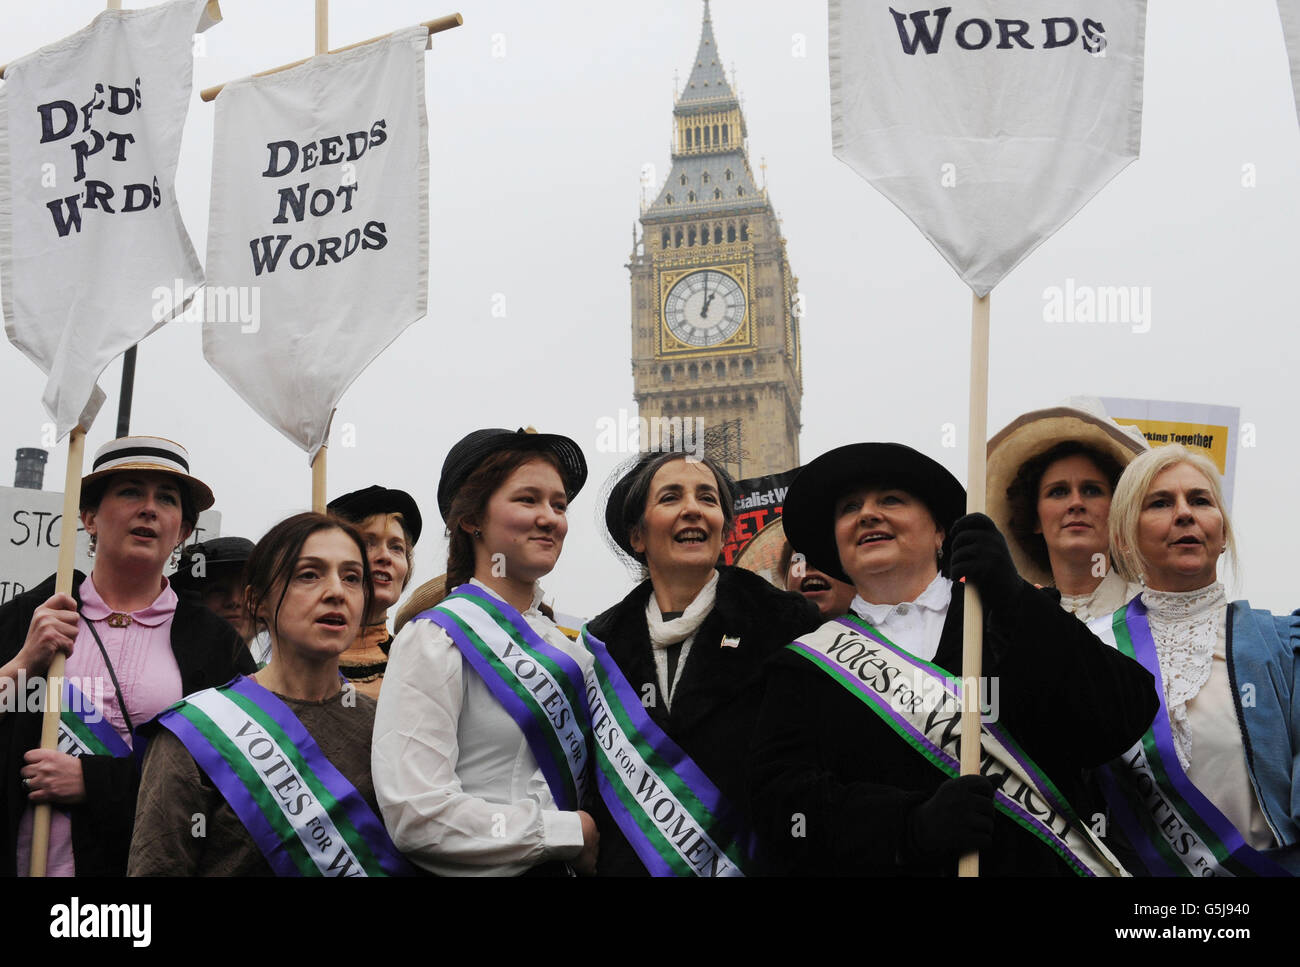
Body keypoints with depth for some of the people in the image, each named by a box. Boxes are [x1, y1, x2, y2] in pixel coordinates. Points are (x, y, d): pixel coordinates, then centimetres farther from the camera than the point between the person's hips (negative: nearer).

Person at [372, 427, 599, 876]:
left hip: (563, 867, 6)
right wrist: (571, 832, -17)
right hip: (480, 871, -6)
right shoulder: (434, 641, -14)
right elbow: (415, 816, -22)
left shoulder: (565, 640, 5)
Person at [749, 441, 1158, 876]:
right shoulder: (803, 664, 10)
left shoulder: (1014, 618, 9)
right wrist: (914, 823, -15)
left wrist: (1013, 597, -12)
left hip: (1024, 861, 0)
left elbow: (1126, 717, -2)